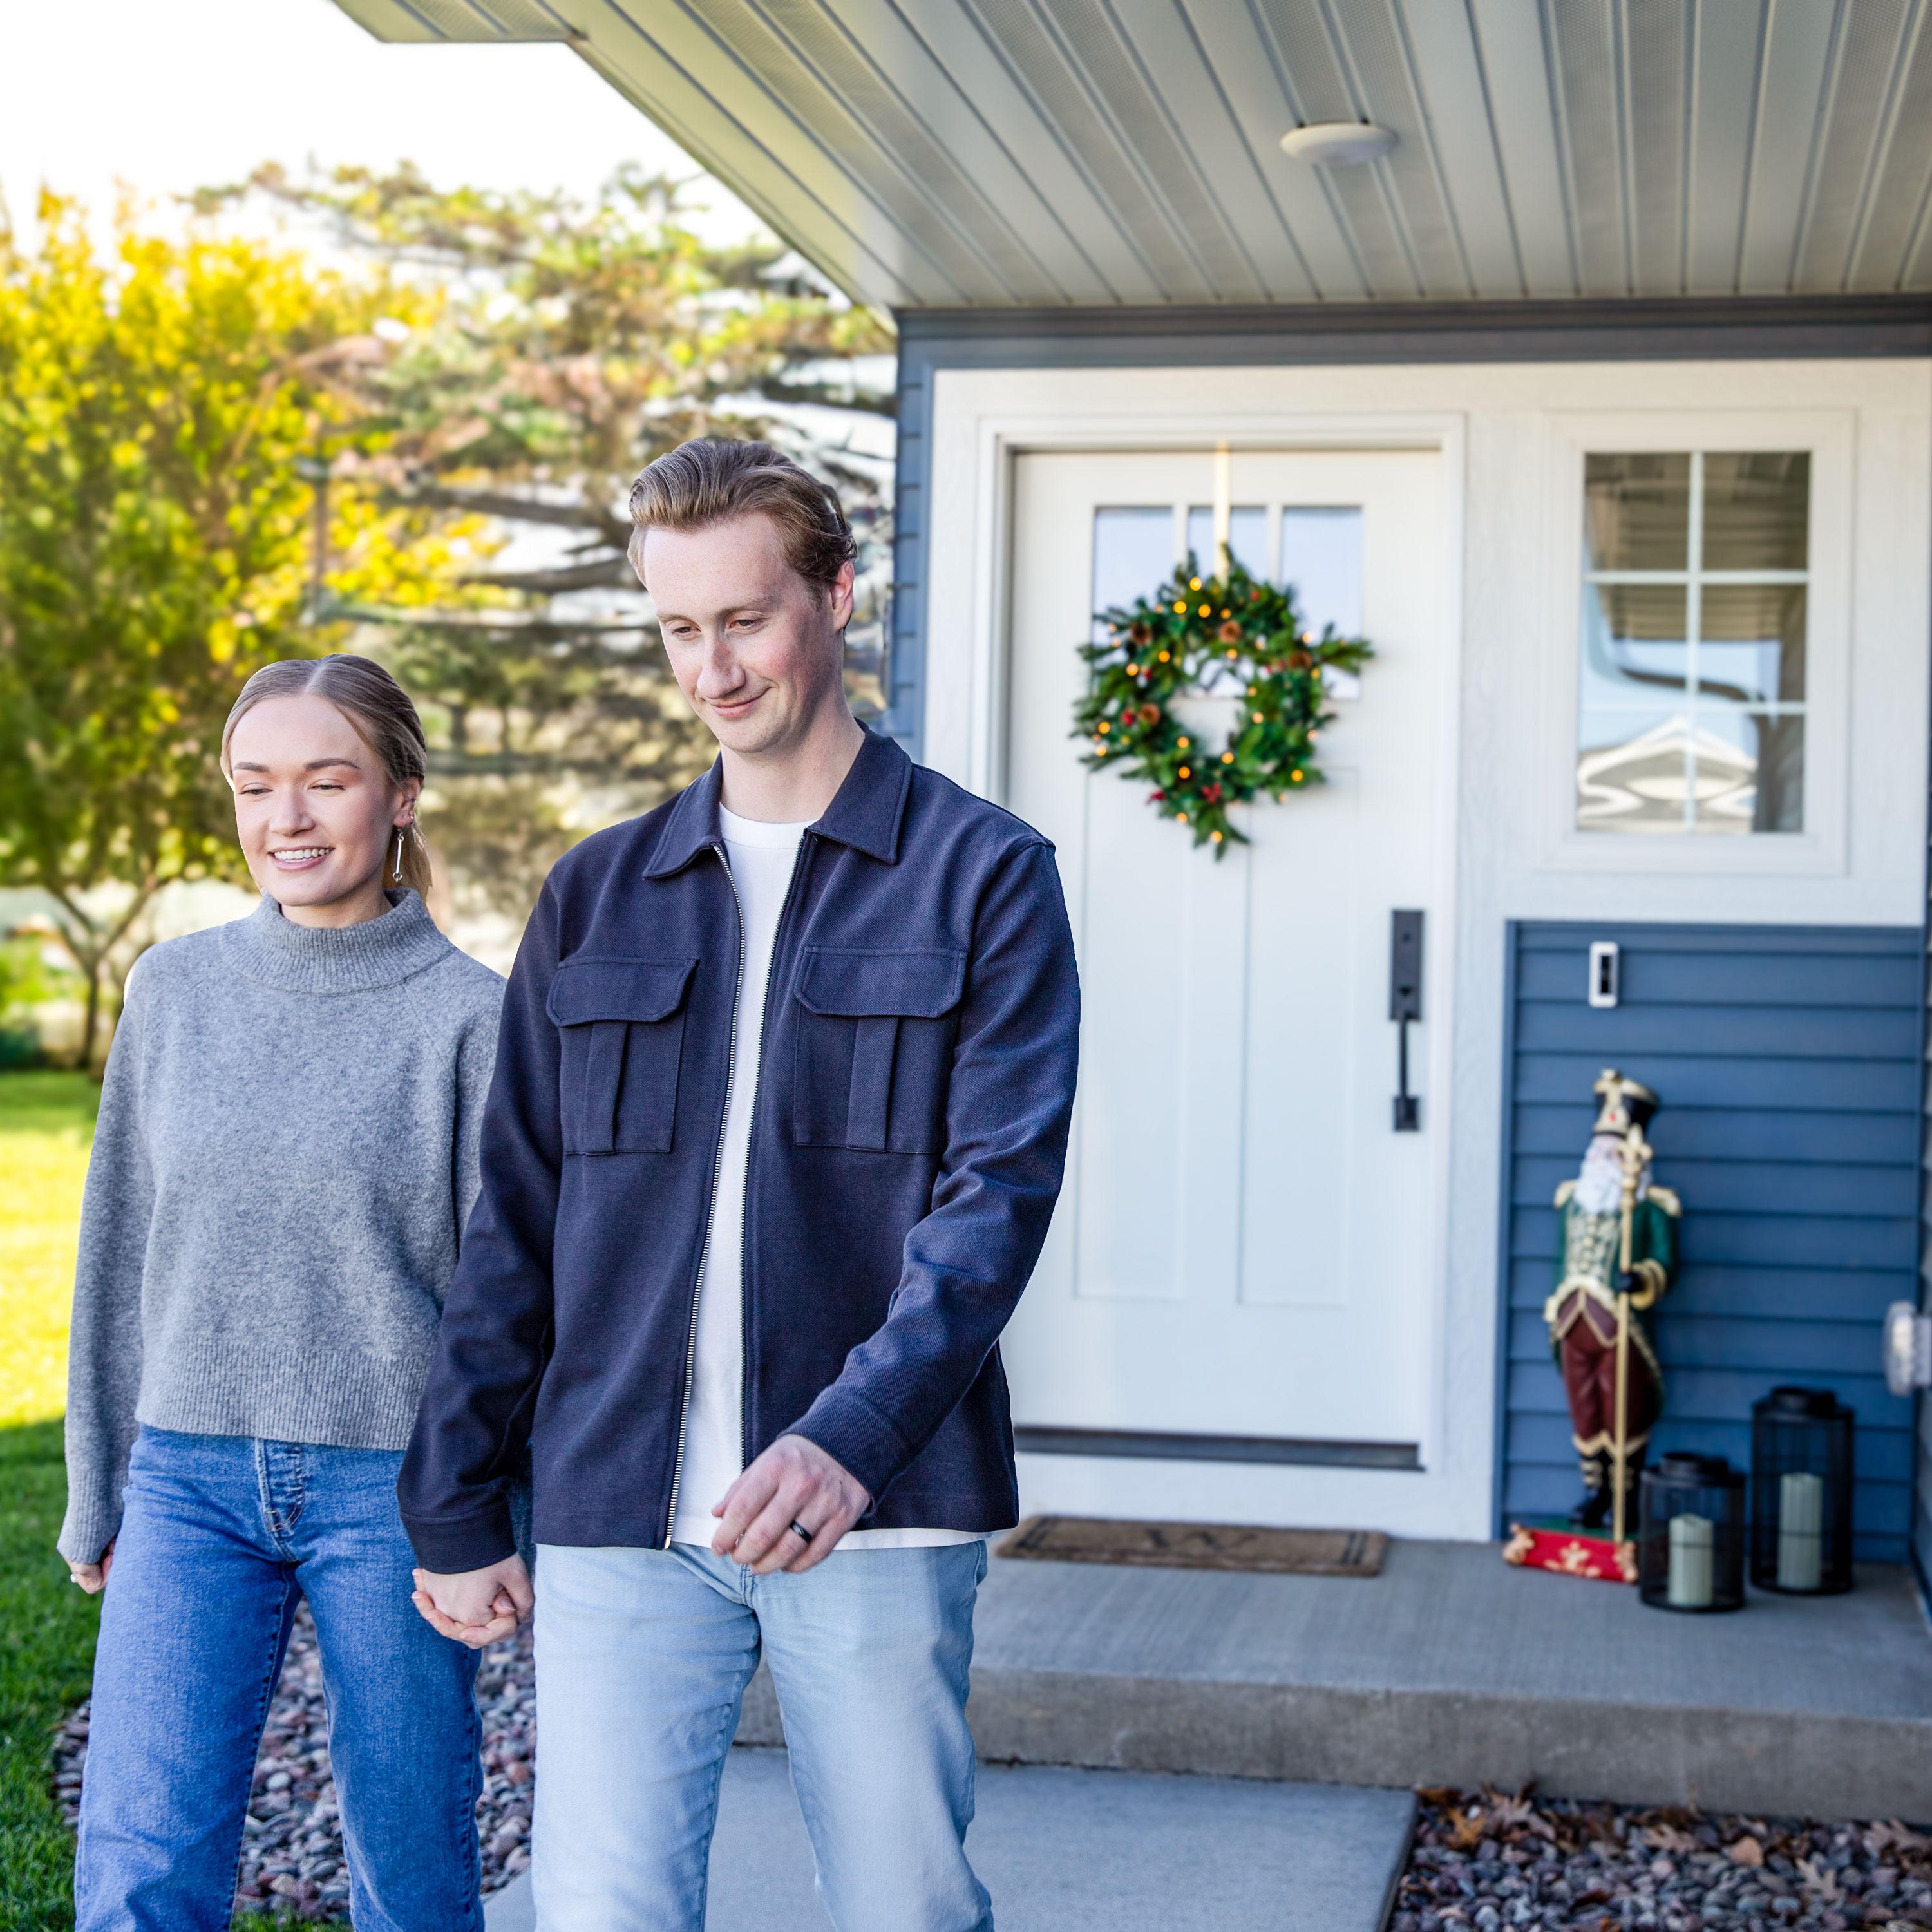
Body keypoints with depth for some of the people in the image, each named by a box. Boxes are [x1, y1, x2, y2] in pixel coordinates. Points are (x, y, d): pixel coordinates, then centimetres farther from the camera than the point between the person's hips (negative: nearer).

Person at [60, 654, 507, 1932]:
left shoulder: (470, 1014, -4)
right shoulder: (175, 990, 7)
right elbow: (122, 1253, 13)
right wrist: (99, 1497, 14)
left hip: (392, 1486, -2)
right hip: (192, 1479, 3)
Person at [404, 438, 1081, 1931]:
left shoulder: (984, 874, 1)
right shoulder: (596, 896, 12)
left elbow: (1002, 1187, -9)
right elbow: (515, 1220, 14)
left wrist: (851, 1438, -23)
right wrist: (457, 1510, 10)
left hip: (878, 1508, -2)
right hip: (622, 1517, 2)